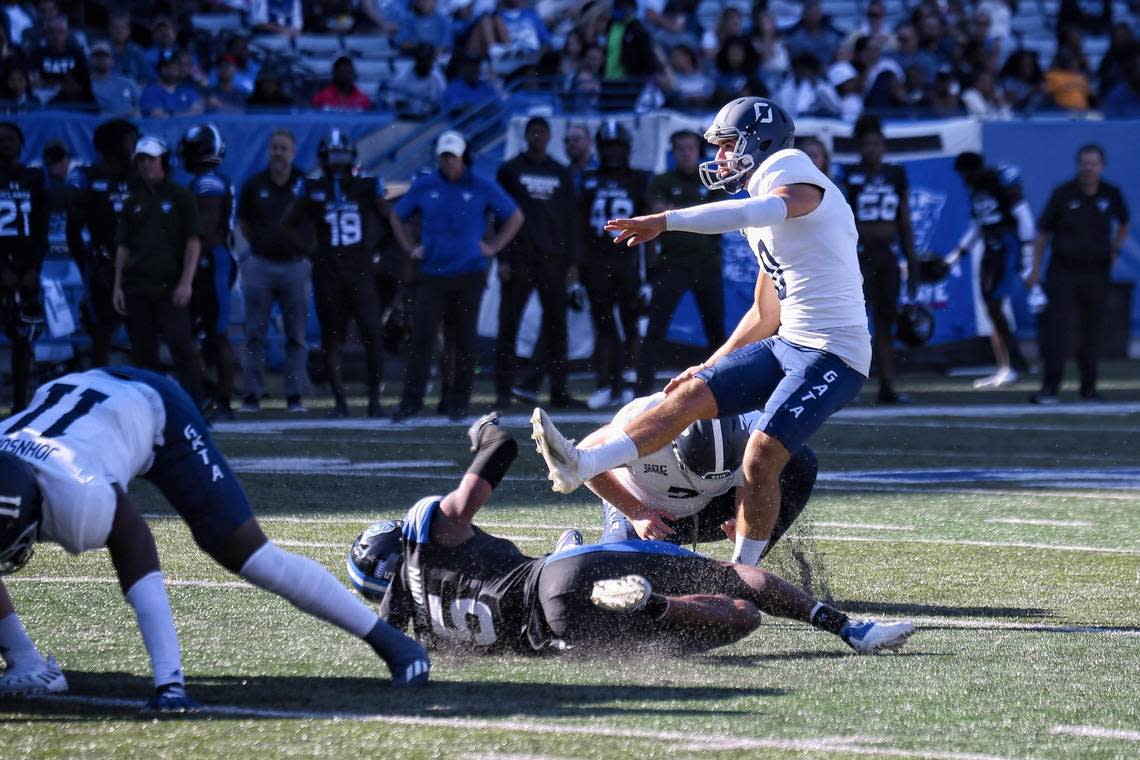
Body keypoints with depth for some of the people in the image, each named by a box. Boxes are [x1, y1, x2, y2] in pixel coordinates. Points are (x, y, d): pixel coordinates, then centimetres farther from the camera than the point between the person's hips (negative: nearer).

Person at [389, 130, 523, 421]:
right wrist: (411, 248, 10)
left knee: (465, 340, 3)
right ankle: (411, 400, -6)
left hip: (469, 274, -1)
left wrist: (492, 247, 3)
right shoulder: (423, 186, 7)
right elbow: (397, 216, 21)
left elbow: (515, 217, 11)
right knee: (421, 337, -8)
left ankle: (458, 402, 12)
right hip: (431, 274, 1)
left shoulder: (483, 188, 2)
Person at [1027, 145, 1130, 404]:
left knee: (1092, 332, 8)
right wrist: (1036, 269, -3)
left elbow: (1124, 223, 24)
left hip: (1096, 273, 2)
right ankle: (1050, 387, -12)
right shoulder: (1063, 194, -4)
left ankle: (1089, 387, 20)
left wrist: (1115, 250, 12)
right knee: (1056, 327, -11)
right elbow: (1043, 232, 1)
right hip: (1063, 271, -2)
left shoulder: (1111, 195, 3)